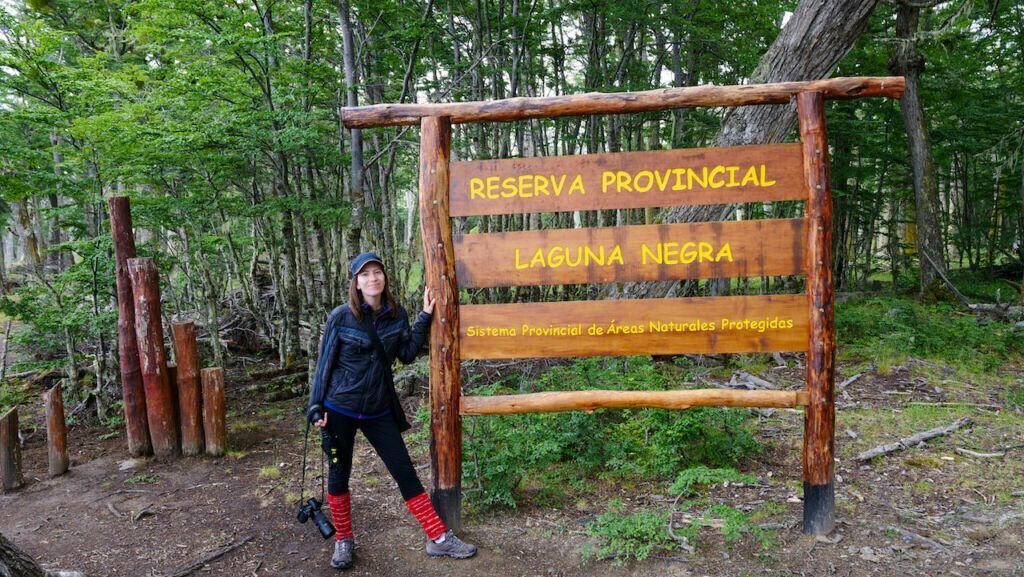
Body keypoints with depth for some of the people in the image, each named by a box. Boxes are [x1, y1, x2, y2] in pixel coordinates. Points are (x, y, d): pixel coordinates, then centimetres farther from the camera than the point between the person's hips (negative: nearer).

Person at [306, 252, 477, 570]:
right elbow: (324, 363, -4)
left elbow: (407, 354, -1)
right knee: (339, 474, 10)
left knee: (405, 472, 3)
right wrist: (317, 407, -5)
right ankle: (344, 540, 31)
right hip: (340, 410, -2)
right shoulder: (341, 317, -10)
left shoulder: (396, 314, -1)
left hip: (379, 411, 2)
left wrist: (424, 317, -6)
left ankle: (438, 538, 10)